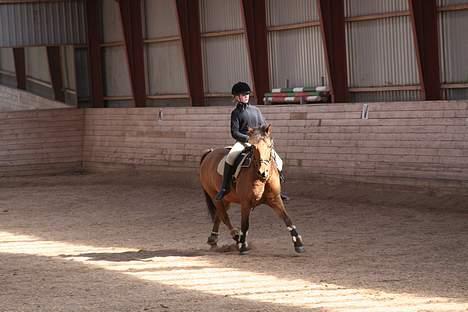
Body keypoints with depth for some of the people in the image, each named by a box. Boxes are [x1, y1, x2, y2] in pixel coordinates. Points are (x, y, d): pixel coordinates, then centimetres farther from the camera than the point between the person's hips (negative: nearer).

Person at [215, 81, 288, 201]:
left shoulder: (255, 110, 14)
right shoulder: (236, 113, 1)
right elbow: (234, 133, -6)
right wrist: (248, 138, -19)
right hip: (243, 142, -4)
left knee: (277, 160, -4)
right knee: (230, 158, -34)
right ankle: (224, 187, -23)